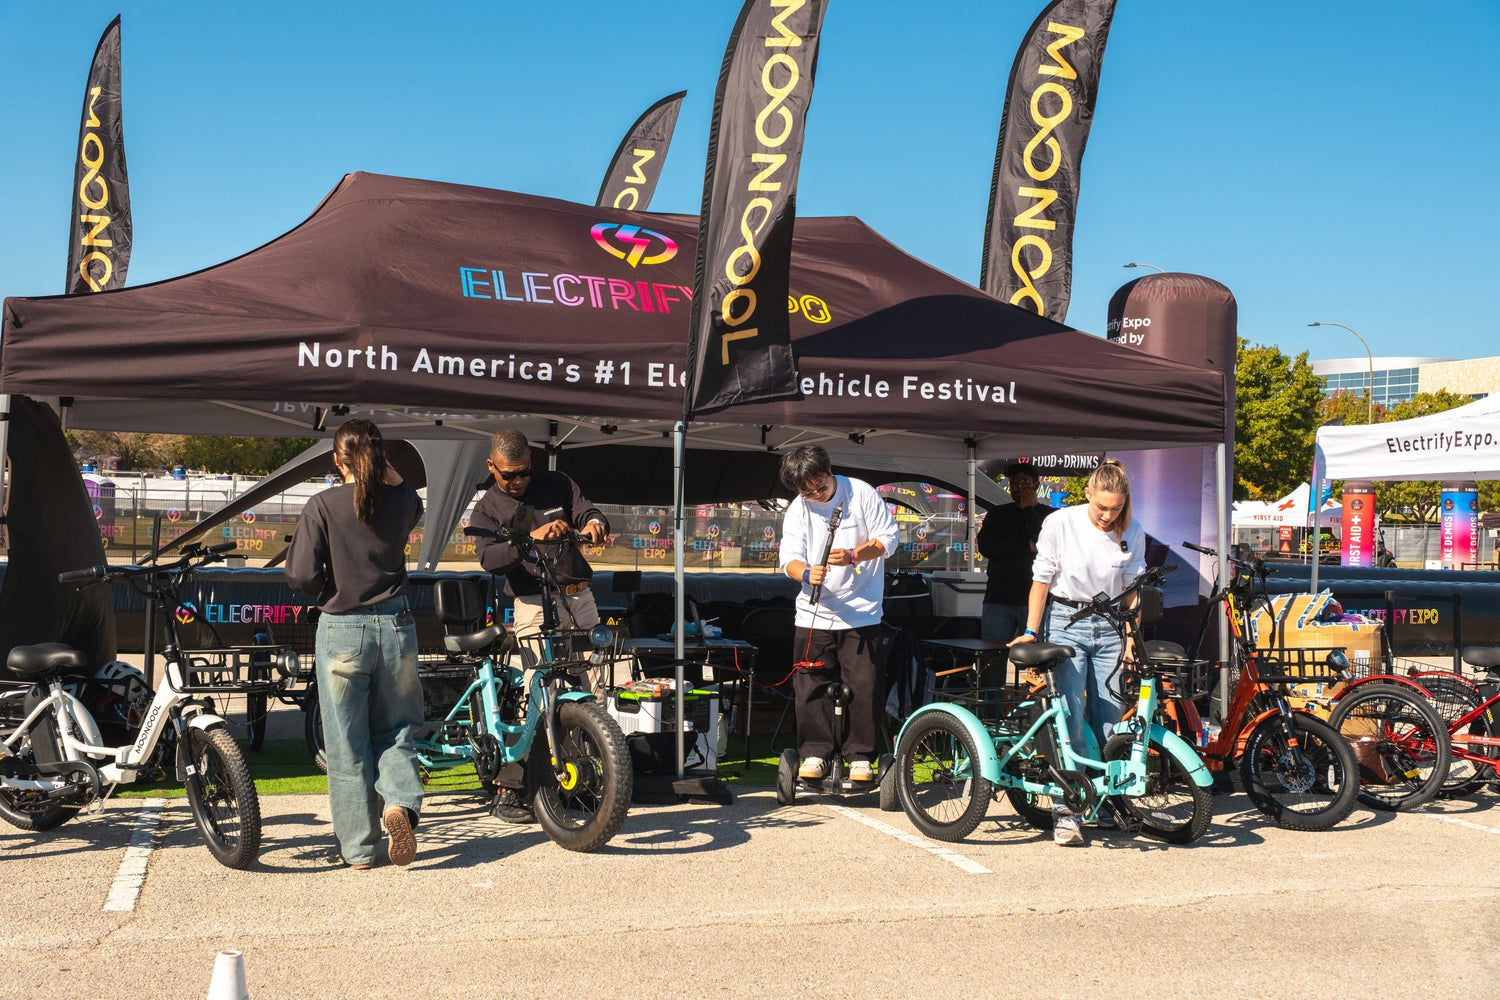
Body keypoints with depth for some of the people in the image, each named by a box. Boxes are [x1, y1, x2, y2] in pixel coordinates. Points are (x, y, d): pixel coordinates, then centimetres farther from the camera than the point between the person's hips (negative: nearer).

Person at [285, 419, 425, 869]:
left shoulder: (323, 505, -10)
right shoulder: (403, 501, 0)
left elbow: (301, 575, -13)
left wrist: (326, 589, 7)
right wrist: (384, 465, 21)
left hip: (342, 632, -3)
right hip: (396, 628, 3)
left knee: (346, 745, 8)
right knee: (395, 730, 18)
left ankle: (358, 847, 14)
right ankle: (401, 803, -8)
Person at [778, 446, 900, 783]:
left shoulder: (862, 494, -4)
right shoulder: (797, 510, 1)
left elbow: (888, 539, -3)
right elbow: (789, 558, -4)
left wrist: (852, 556, -20)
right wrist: (807, 573, -28)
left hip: (861, 611, -2)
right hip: (813, 611, 2)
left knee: (865, 685, -4)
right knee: (810, 685, 1)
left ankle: (860, 756, 8)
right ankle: (814, 753, 13)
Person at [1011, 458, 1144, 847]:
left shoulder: (1133, 534, -1)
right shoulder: (1060, 524, -8)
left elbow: (1131, 591, 6)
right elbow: (1041, 581, -2)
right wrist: (1031, 632, -3)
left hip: (1110, 626, 3)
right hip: (1065, 622, -3)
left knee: (1110, 716, 0)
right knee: (1070, 717, -10)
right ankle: (1065, 810, -8)